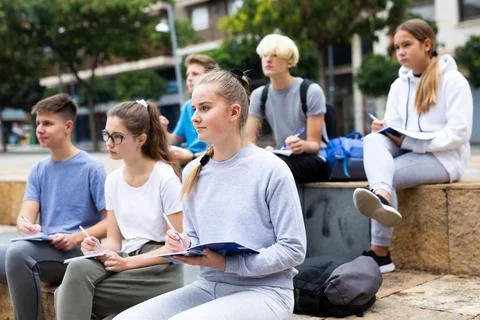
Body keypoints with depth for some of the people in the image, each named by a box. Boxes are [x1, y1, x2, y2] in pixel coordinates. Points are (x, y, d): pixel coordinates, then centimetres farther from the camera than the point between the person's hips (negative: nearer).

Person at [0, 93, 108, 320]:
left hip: (78, 252, -5)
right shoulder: (38, 170, 15)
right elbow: (27, 214, 3)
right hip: (43, 251, 6)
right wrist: (25, 225, -21)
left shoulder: (91, 168, -3)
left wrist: (75, 238, -21)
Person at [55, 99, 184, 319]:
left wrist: (128, 262, -17)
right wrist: (100, 250, -12)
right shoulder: (113, 180, 11)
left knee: (74, 291, -23)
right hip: (127, 263, 6)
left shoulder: (165, 178, -9)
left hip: (160, 271, -5)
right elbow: (114, 239, 12)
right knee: (72, 281, -25)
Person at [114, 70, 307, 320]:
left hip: (262, 291, -6)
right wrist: (183, 247, -6)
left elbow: (293, 249, -11)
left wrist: (227, 263, -19)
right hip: (208, 285, 6)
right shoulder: (192, 172, 8)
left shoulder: (271, 170, -10)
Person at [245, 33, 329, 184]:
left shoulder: (311, 91, -8)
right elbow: (249, 140, -2)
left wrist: (302, 146, -33)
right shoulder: (259, 95, 7)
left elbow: (315, 144, -9)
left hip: (314, 159, -4)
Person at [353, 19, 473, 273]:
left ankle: (380, 252, -36)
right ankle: (382, 198, -57)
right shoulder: (399, 85, 16)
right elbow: (393, 129, 13)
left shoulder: (452, 80, -4)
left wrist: (412, 143, -20)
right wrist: (384, 130, -12)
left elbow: (459, 132, -14)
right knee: (373, 140, -28)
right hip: (406, 151, 5)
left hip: (443, 157, -5)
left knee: (389, 174, -30)